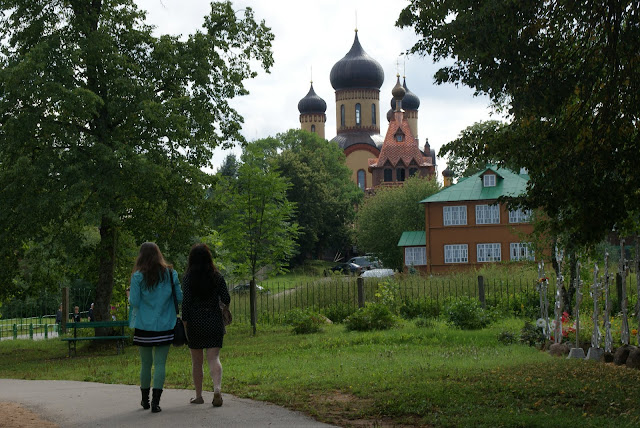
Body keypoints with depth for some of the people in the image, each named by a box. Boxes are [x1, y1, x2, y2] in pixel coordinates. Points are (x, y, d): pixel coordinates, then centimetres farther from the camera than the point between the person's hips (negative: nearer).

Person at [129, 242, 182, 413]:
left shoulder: (138, 276, -7)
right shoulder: (170, 274, -1)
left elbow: (134, 302, -8)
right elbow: (180, 298, 1)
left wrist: (130, 295, 13)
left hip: (144, 327, 0)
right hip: (165, 326, 0)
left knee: (146, 363, 12)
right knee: (160, 363, 0)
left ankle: (145, 399, 26)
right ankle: (155, 401, -9)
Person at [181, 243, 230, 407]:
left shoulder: (188, 278, -6)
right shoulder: (217, 276, -1)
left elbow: (186, 302, -9)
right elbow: (226, 299, -1)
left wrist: (184, 322, -4)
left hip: (195, 323, -1)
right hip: (214, 323, 1)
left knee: (196, 361, 11)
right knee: (214, 358, -1)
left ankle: (198, 395, 17)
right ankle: (217, 387, -25)